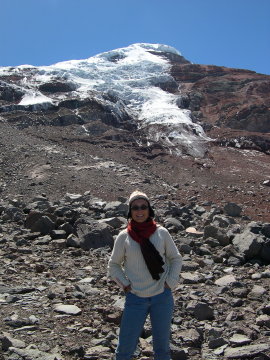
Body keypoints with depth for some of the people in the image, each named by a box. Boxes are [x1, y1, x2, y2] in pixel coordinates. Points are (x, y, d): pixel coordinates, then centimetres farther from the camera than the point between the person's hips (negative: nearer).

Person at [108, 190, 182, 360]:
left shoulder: (162, 233, -4)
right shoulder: (124, 237, -5)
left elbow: (176, 258, 8)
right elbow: (113, 265, 6)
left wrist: (170, 282, -2)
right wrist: (125, 284, -5)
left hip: (162, 297, 1)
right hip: (135, 299, 0)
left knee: (162, 345, 16)